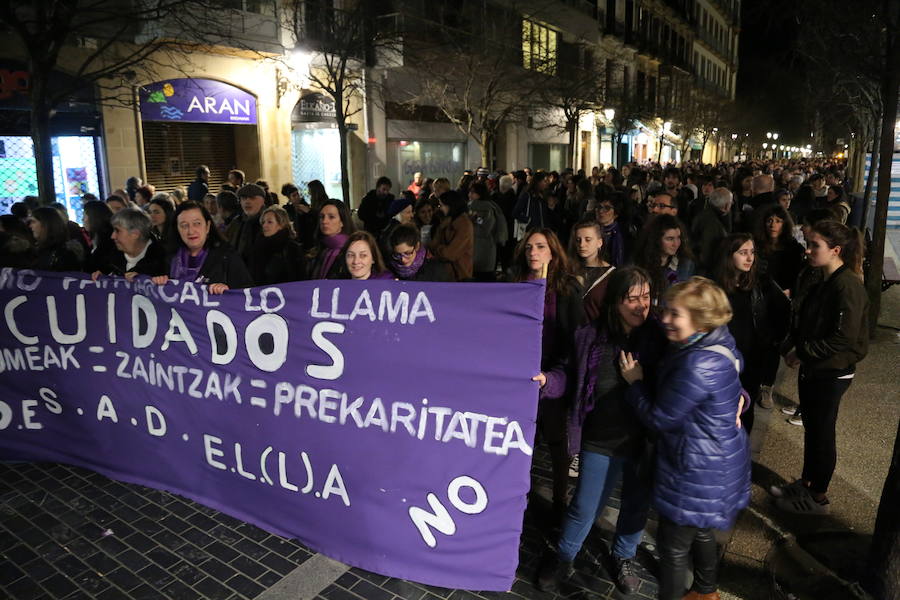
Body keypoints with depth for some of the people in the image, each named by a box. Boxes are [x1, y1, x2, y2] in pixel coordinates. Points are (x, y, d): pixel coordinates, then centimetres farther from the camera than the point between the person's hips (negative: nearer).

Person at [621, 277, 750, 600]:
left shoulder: (698, 364, -33)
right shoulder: (721, 343, -3)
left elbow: (659, 418, -22)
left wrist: (635, 382, -9)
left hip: (696, 473, -10)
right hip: (717, 462, 10)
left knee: (673, 545, 8)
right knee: (700, 532, 29)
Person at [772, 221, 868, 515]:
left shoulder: (848, 286, -20)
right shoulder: (820, 284, 7)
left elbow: (844, 338, -24)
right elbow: (801, 322, 13)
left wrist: (802, 352, -17)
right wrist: (791, 347, -4)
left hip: (832, 373, -8)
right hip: (811, 369, 8)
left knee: (822, 433, 6)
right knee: (811, 428, 18)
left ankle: (818, 498, 22)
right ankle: (805, 484, 34)